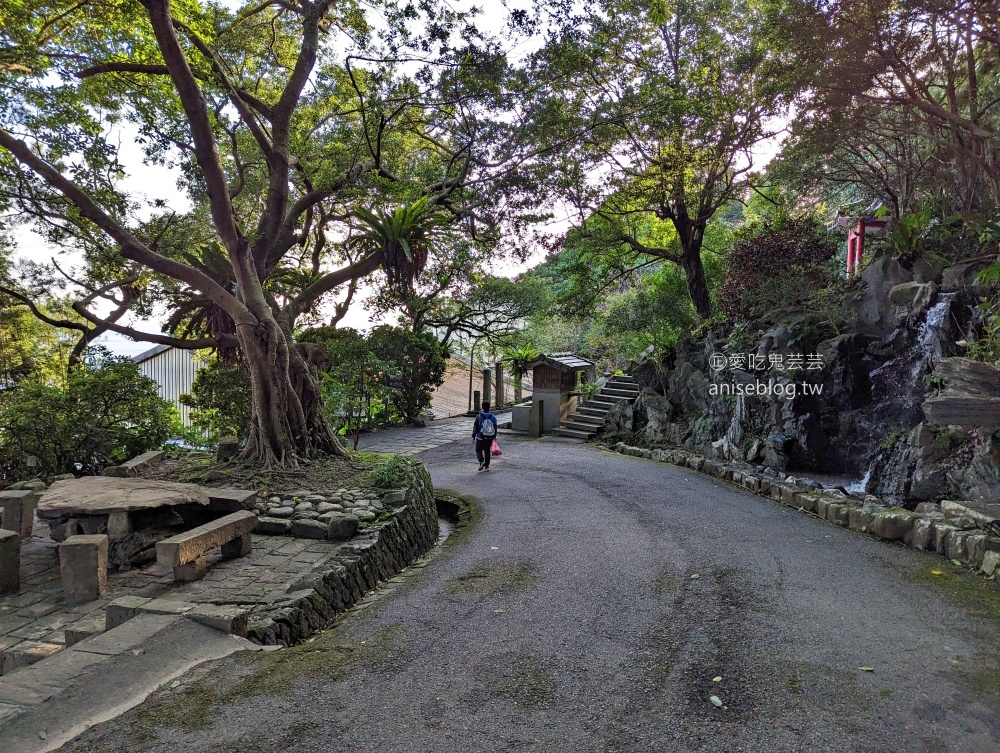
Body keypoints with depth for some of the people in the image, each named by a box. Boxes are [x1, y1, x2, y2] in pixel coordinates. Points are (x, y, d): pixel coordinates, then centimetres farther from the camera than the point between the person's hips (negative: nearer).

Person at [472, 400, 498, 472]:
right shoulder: (493, 417, -1)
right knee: (487, 451, 17)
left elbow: (475, 428, -6)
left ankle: (482, 461, -12)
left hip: (480, 439, -3)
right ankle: (487, 466, 18)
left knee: (478, 450, 12)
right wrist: (494, 436, 22)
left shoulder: (479, 417, -11)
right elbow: (495, 428, 8)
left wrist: (473, 436, 5)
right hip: (490, 439, 3)